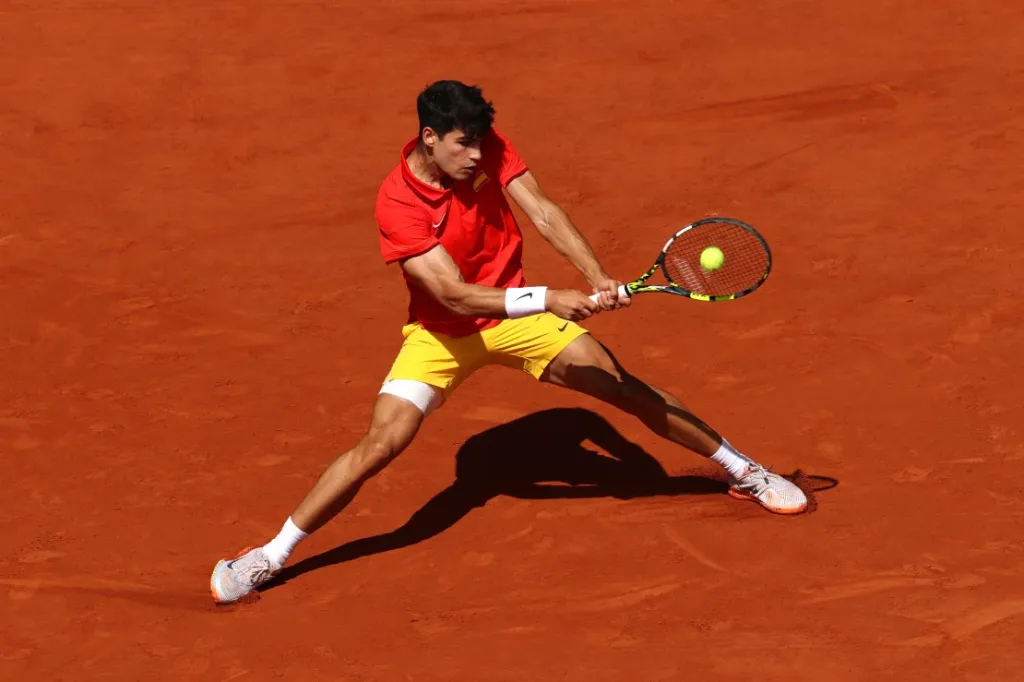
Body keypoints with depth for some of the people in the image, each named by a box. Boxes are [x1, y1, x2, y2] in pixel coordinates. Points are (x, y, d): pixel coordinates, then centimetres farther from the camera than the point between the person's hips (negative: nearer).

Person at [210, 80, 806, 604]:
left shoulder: (486, 146, -14)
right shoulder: (397, 203, -27)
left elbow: (543, 212, -18)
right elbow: (455, 295, -32)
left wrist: (596, 275, -33)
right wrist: (550, 299, -38)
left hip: (515, 311, 4)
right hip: (442, 333, -3)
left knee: (628, 390, -2)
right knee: (381, 443, -18)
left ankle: (744, 472, 16)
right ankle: (270, 557, -8)